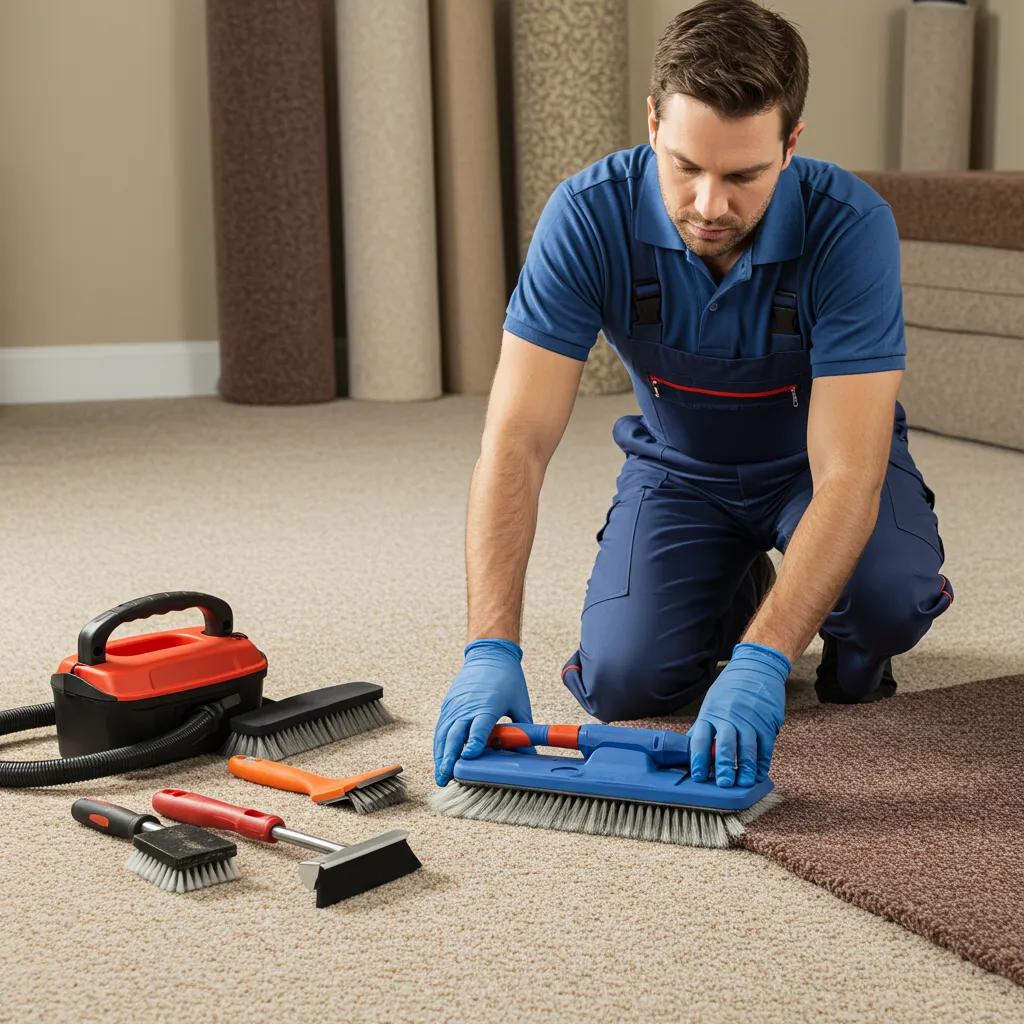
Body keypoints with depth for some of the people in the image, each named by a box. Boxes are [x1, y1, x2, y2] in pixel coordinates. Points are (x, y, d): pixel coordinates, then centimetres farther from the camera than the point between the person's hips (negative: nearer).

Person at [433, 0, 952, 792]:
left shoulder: (851, 225, -33)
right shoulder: (589, 215, -29)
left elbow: (846, 472, -37)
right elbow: (518, 439, -30)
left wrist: (761, 664, -48)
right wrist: (491, 651, -40)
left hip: (817, 459, -2)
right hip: (680, 465, 2)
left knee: (888, 597, -33)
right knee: (624, 679, -18)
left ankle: (853, 645, 6)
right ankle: (731, 593, 16)